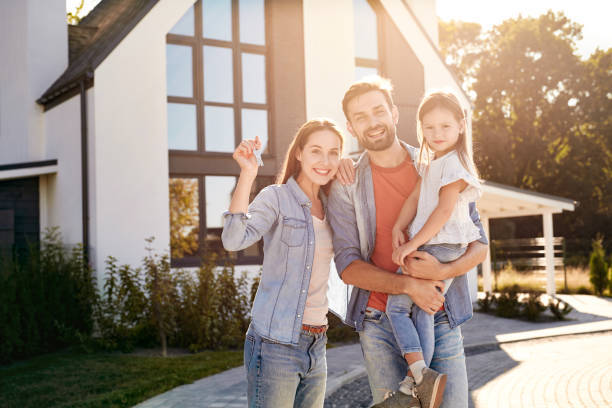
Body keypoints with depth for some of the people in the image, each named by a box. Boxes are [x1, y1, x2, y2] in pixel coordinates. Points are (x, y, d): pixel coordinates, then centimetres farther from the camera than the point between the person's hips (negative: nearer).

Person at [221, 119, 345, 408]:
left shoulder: (329, 206, 11)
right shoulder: (276, 198, -9)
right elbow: (234, 240, -25)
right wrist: (247, 174, -32)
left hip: (315, 345, 7)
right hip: (275, 344, -7)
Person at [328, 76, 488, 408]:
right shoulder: (346, 187, 1)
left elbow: (479, 244, 5)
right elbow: (347, 266, -4)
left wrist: (443, 271, -15)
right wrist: (408, 285, -17)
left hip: (440, 318, 1)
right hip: (380, 324, -1)